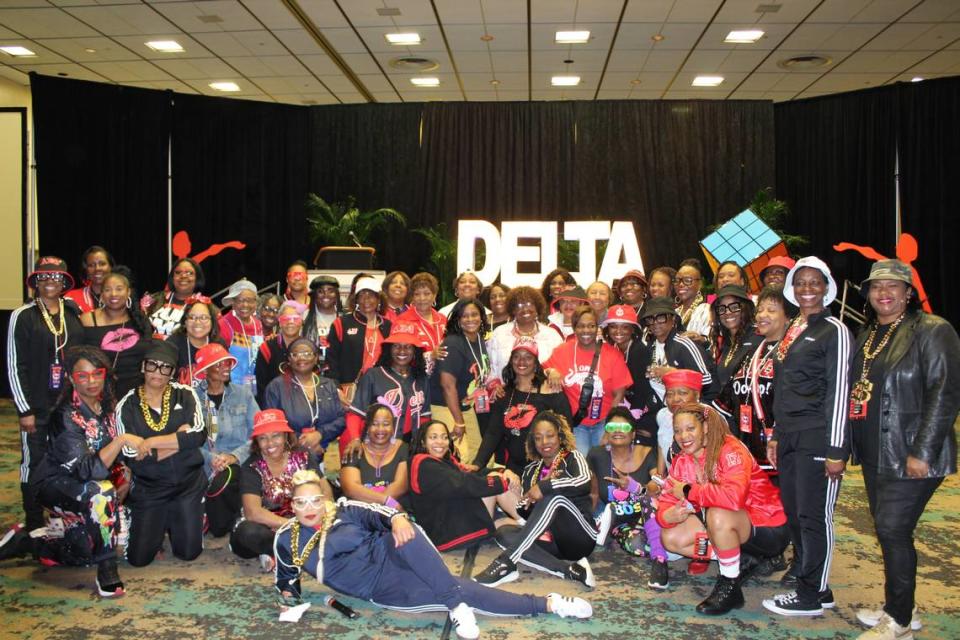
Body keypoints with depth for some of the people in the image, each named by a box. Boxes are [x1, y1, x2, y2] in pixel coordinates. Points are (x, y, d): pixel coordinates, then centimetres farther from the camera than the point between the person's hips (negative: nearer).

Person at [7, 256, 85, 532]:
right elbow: (14, 365, -4)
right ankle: (34, 527, 17)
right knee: (34, 463, 4)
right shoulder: (22, 316, -3)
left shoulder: (74, 314, 7)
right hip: (36, 408, -3)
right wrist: (24, 410, -8)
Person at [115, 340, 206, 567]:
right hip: (148, 488, 0)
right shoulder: (127, 405, -5)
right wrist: (180, 439, -15)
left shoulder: (185, 395, -2)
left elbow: (199, 435, -17)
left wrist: (152, 442, -20)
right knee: (139, 558, 1)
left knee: (189, 552, 0)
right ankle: (160, 525, 31)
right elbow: (133, 458, -13)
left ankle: (174, 523, 32)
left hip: (188, 484, 0)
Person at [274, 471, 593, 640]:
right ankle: (545, 604, -15)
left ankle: (456, 606, -26)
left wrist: (397, 519, -36)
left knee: (407, 534, -37)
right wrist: (288, 595, -1)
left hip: (388, 555, 0)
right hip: (379, 590, 0)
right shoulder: (286, 538, 5)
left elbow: (376, 512, -14)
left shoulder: (344, 510, 1)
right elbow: (287, 576, 20)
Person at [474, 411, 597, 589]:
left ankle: (505, 562, -36)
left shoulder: (572, 457, 0)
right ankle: (570, 570, -31)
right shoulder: (531, 470, 12)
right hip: (554, 540, 5)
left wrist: (544, 487, -30)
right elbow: (523, 511, 5)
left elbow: (584, 482, -23)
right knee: (504, 533, -18)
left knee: (554, 495, -30)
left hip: (580, 538, -5)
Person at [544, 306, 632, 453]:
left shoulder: (612, 354, -1)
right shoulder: (562, 351, 2)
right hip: (576, 423, 1)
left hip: (603, 423, 0)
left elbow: (619, 394, 0)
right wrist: (551, 372, -10)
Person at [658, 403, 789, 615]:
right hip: (731, 526, 8)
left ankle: (730, 588, -17)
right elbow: (666, 501, -4)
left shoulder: (731, 451, -24)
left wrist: (688, 491, -29)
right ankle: (742, 561, 4)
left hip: (768, 527, -8)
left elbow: (733, 496, -41)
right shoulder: (682, 461, -1)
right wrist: (669, 515, -28)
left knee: (718, 515, -37)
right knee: (670, 538, -6)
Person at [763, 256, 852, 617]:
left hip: (817, 438, -7)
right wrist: (776, 435, 17)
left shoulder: (834, 331, -7)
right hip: (790, 436, 8)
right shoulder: (792, 330, 15)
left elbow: (839, 392, -11)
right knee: (793, 512, 12)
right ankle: (809, 581, 25)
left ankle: (812, 595, 11)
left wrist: (836, 449, -14)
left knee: (814, 515, -1)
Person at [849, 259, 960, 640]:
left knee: (893, 530, -5)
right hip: (875, 454, 8)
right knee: (888, 530, 15)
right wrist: (846, 444, 14)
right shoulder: (866, 337, 13)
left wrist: (921, 452, -19)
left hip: (910, 457, -8)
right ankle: (900, 609, 29)